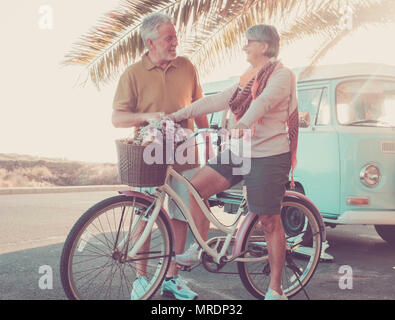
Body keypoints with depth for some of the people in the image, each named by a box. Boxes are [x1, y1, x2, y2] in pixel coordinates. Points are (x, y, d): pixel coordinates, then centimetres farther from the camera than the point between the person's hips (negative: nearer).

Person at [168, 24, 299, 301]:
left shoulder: (282, 75, -8)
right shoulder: (249, 79, 17)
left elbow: (263, 102, -28)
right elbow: (217, 101, 12)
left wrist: (244, 124, -45)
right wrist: (178, 115, 6)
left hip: (269, 156, -8)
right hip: (240, 153, 8)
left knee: (270, 222, -2)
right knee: (195, 187, -4)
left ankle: (275, 290, 10)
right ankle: (200, 249, 12)